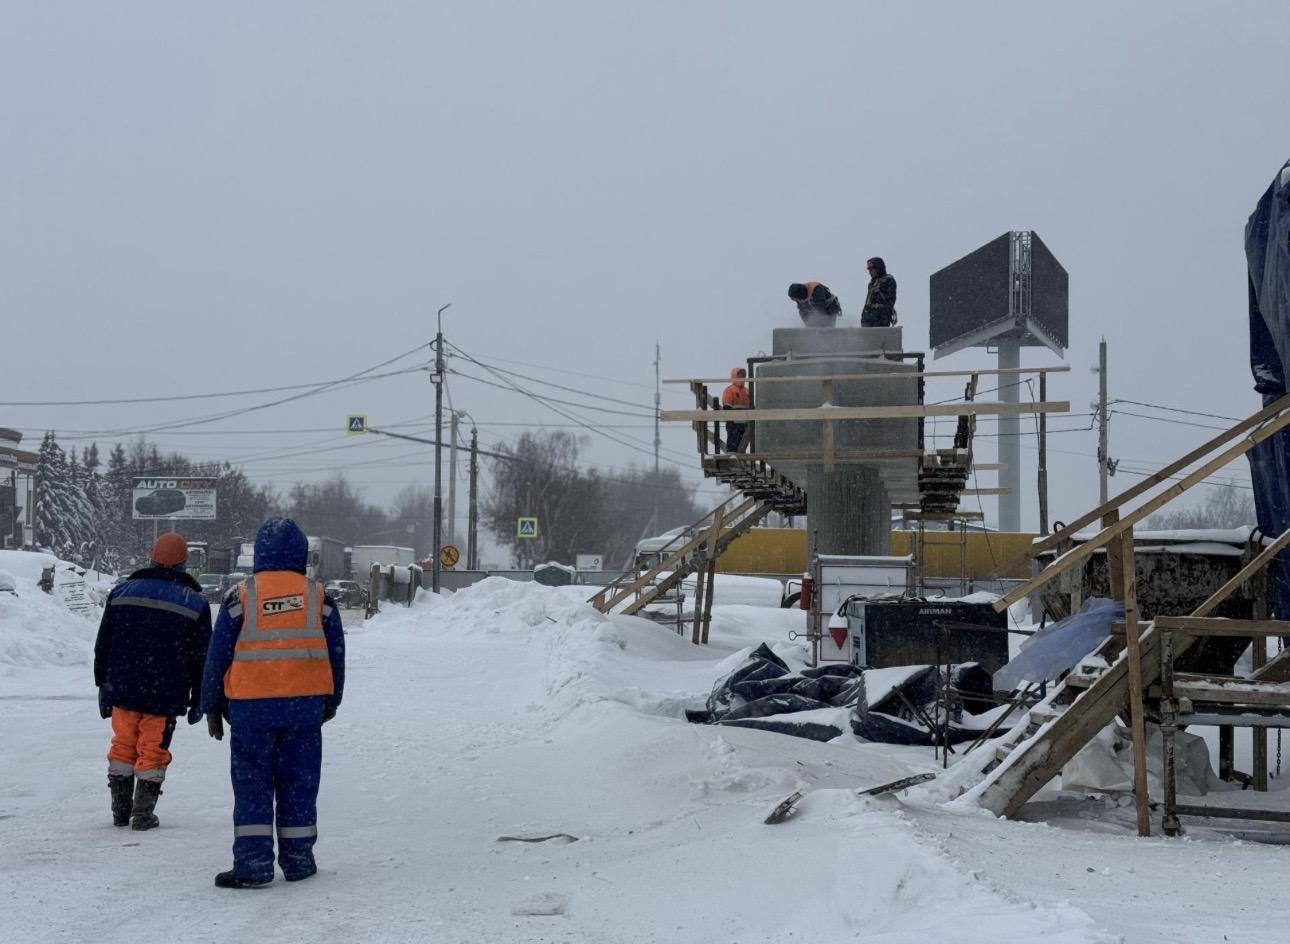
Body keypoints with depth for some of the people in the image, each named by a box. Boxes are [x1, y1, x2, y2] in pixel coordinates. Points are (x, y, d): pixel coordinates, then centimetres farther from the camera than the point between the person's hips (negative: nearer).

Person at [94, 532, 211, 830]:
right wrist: (198, 701, 8)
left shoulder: (121, 593, 4)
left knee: (123, 746, 15)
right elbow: (201, 658, 0)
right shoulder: (195, 603, -3)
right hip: (165, 695, -2)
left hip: (122, 690, 3)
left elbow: (103, 645, 9)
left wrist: (103, 684, 18)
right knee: (153, 751, 6)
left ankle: (120, 811, 19)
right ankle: (142, 815, 6)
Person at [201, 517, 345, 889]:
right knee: (299, 781, 10)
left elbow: (217, 656, 1)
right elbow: (336, 655, 11)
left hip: (251, 705, -2)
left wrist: (212, 706, 10)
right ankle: (297, 859, 14)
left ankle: (252, 863, -2)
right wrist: (330, 702, 24)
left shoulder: (240, 596, -2)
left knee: (252, 784, 3)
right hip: (306, 704, 2)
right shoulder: (319, 597, 4)